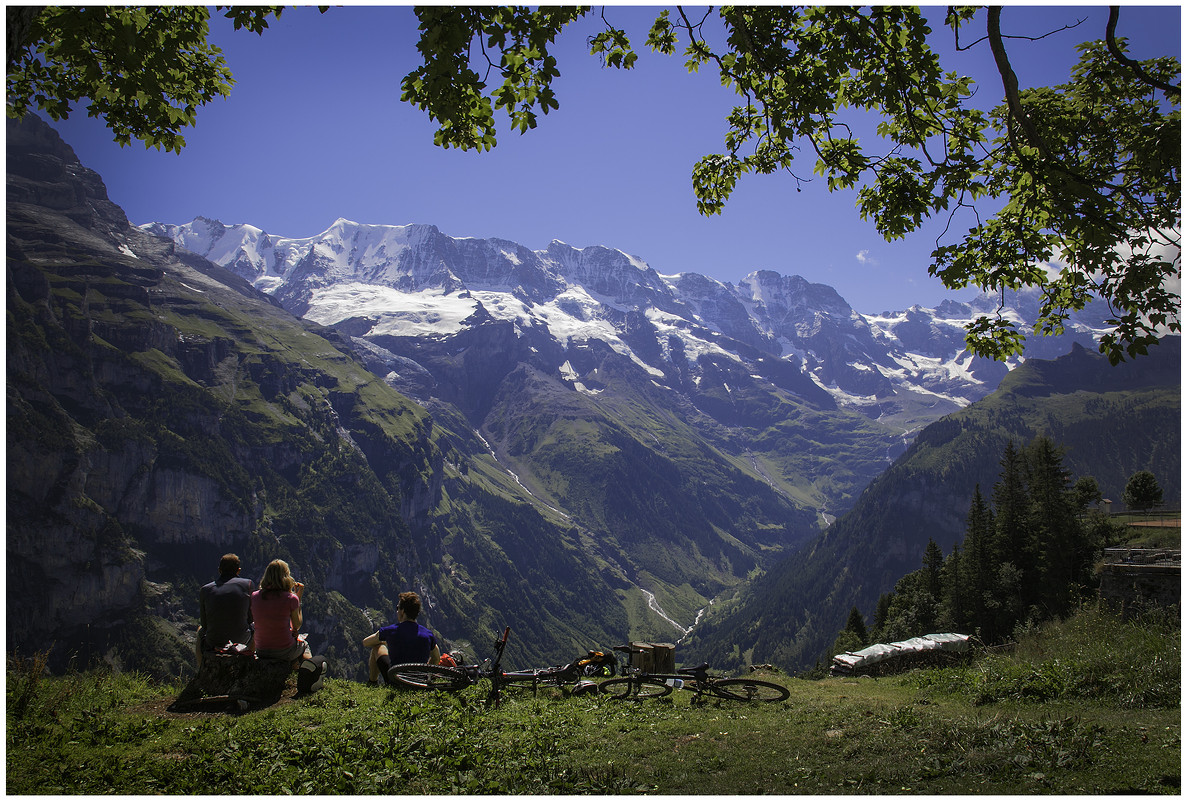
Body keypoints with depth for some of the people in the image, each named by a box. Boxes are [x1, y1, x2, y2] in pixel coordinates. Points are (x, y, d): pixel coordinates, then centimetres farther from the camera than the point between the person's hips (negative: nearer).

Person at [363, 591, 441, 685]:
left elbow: (365, 643, 7)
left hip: (394, 682, -2)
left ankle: (371, 683, 32)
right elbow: (436, 659, 9)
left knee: (377, 647, 18)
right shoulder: (428, 634, -7)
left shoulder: (390, 630, -13)